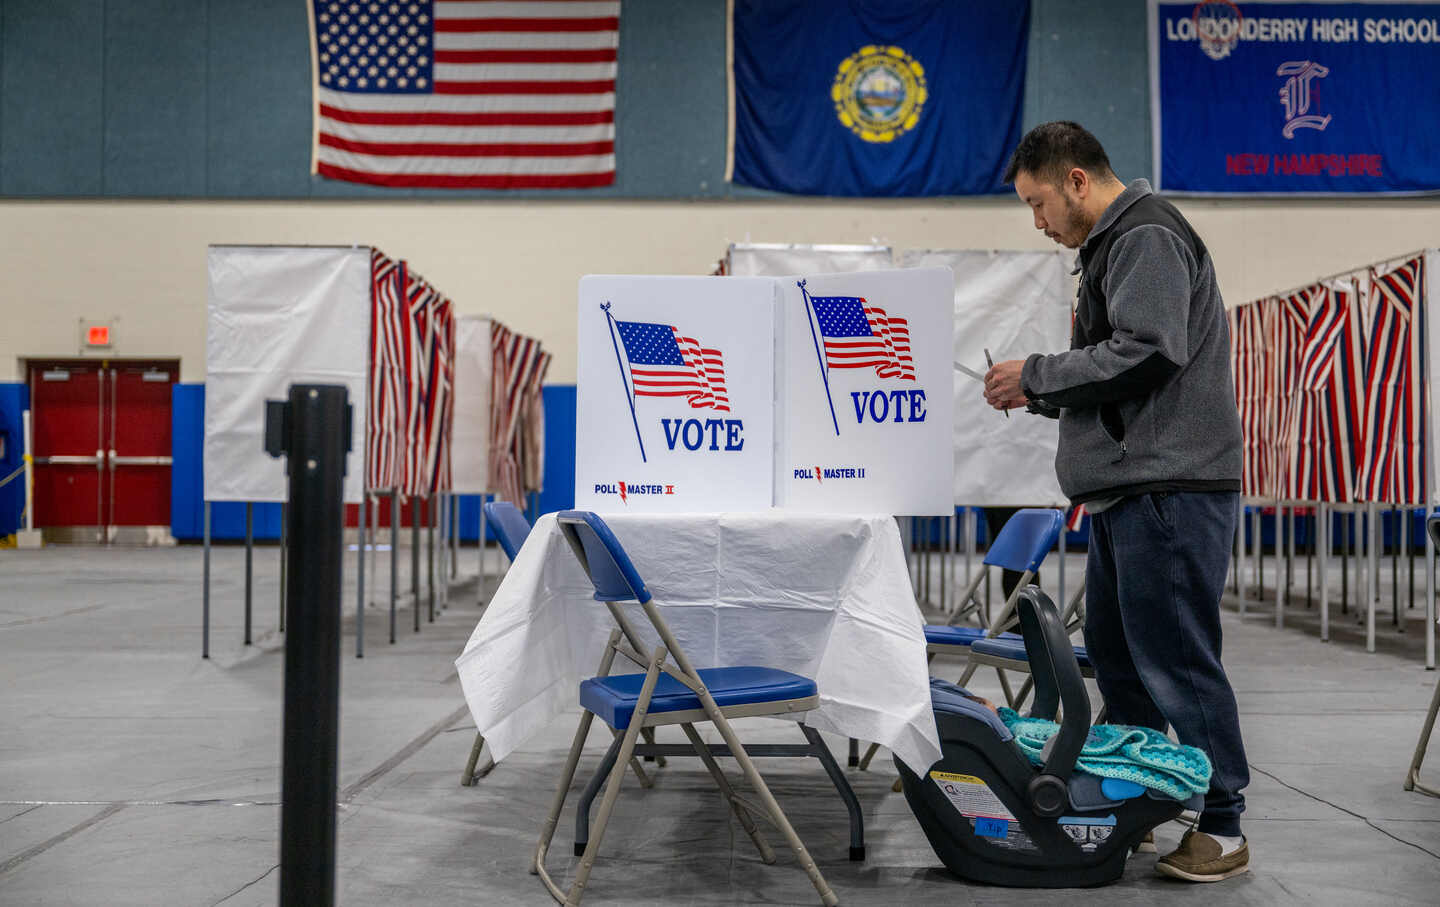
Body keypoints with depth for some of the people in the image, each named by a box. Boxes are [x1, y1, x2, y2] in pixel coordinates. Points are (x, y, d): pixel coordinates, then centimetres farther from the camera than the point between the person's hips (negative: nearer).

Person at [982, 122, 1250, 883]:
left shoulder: (1148, 236, -9)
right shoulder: (1112, 246, 23)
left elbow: (1145, 352, -20)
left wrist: (1037, 374, -10)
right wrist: (1040, 394, 12)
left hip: (1170, 490, -11)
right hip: (1125, 489, 11)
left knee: (1175, 659, -8)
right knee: (1115, 652, 15)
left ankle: (1223, 827, 1)